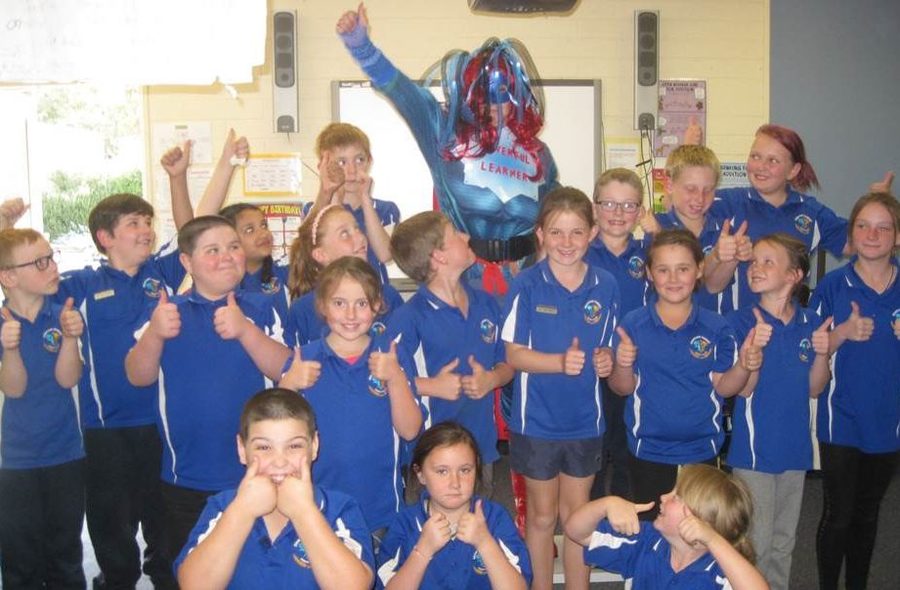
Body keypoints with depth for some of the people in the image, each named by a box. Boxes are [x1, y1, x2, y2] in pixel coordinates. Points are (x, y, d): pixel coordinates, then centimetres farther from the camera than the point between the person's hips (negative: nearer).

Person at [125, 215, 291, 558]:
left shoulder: (259, 310, 0)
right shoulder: (168, 311, 2)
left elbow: (285, 370, -12)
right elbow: (139, 376, -6)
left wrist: (245, 330, -28)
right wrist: (154, 334, -26)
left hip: (253, 477, -1)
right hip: (185, 480, 1)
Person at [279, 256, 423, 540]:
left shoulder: (391, 356, -1)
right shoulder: (304, 359, -2)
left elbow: (409, 430, -7)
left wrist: (395, 378, -20)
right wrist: (288, 386, -20)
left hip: (379, 505, 0)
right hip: (318, 504, 0)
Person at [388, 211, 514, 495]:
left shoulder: (486, 304, 5)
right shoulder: (410, 316, -16)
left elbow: (506, 365, 12)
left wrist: (491, 379, -8)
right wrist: (433, 386, -21)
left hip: (483, 444, 6)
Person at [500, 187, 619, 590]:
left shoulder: (605, 286, -3)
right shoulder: (527, 285, -12)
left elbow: (607, 346, 8)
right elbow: (514, 354, -12)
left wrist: (605, 359, -14)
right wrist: (561, 362, -27)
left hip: (585, 421, 3)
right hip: (536, 421, -2)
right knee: (542, 516, 13)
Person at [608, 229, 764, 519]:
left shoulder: (716, 328, -3)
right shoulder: (632, 325, -5)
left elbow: (723, 386, -2)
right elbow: (622, 388, -5)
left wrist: (744, 366, -20)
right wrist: (623, 365, -25)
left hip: (702, 451, 1)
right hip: (647, 452, -1)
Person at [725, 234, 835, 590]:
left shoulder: (810, 323, 0)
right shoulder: (742, 322, -11)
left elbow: (814, 389, 3)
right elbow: (743, 389, -16)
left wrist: (822, 354, -15)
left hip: (794, 446, 4)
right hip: (754, 449, -4)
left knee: (784, 541, 18)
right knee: (756, 543, 2)